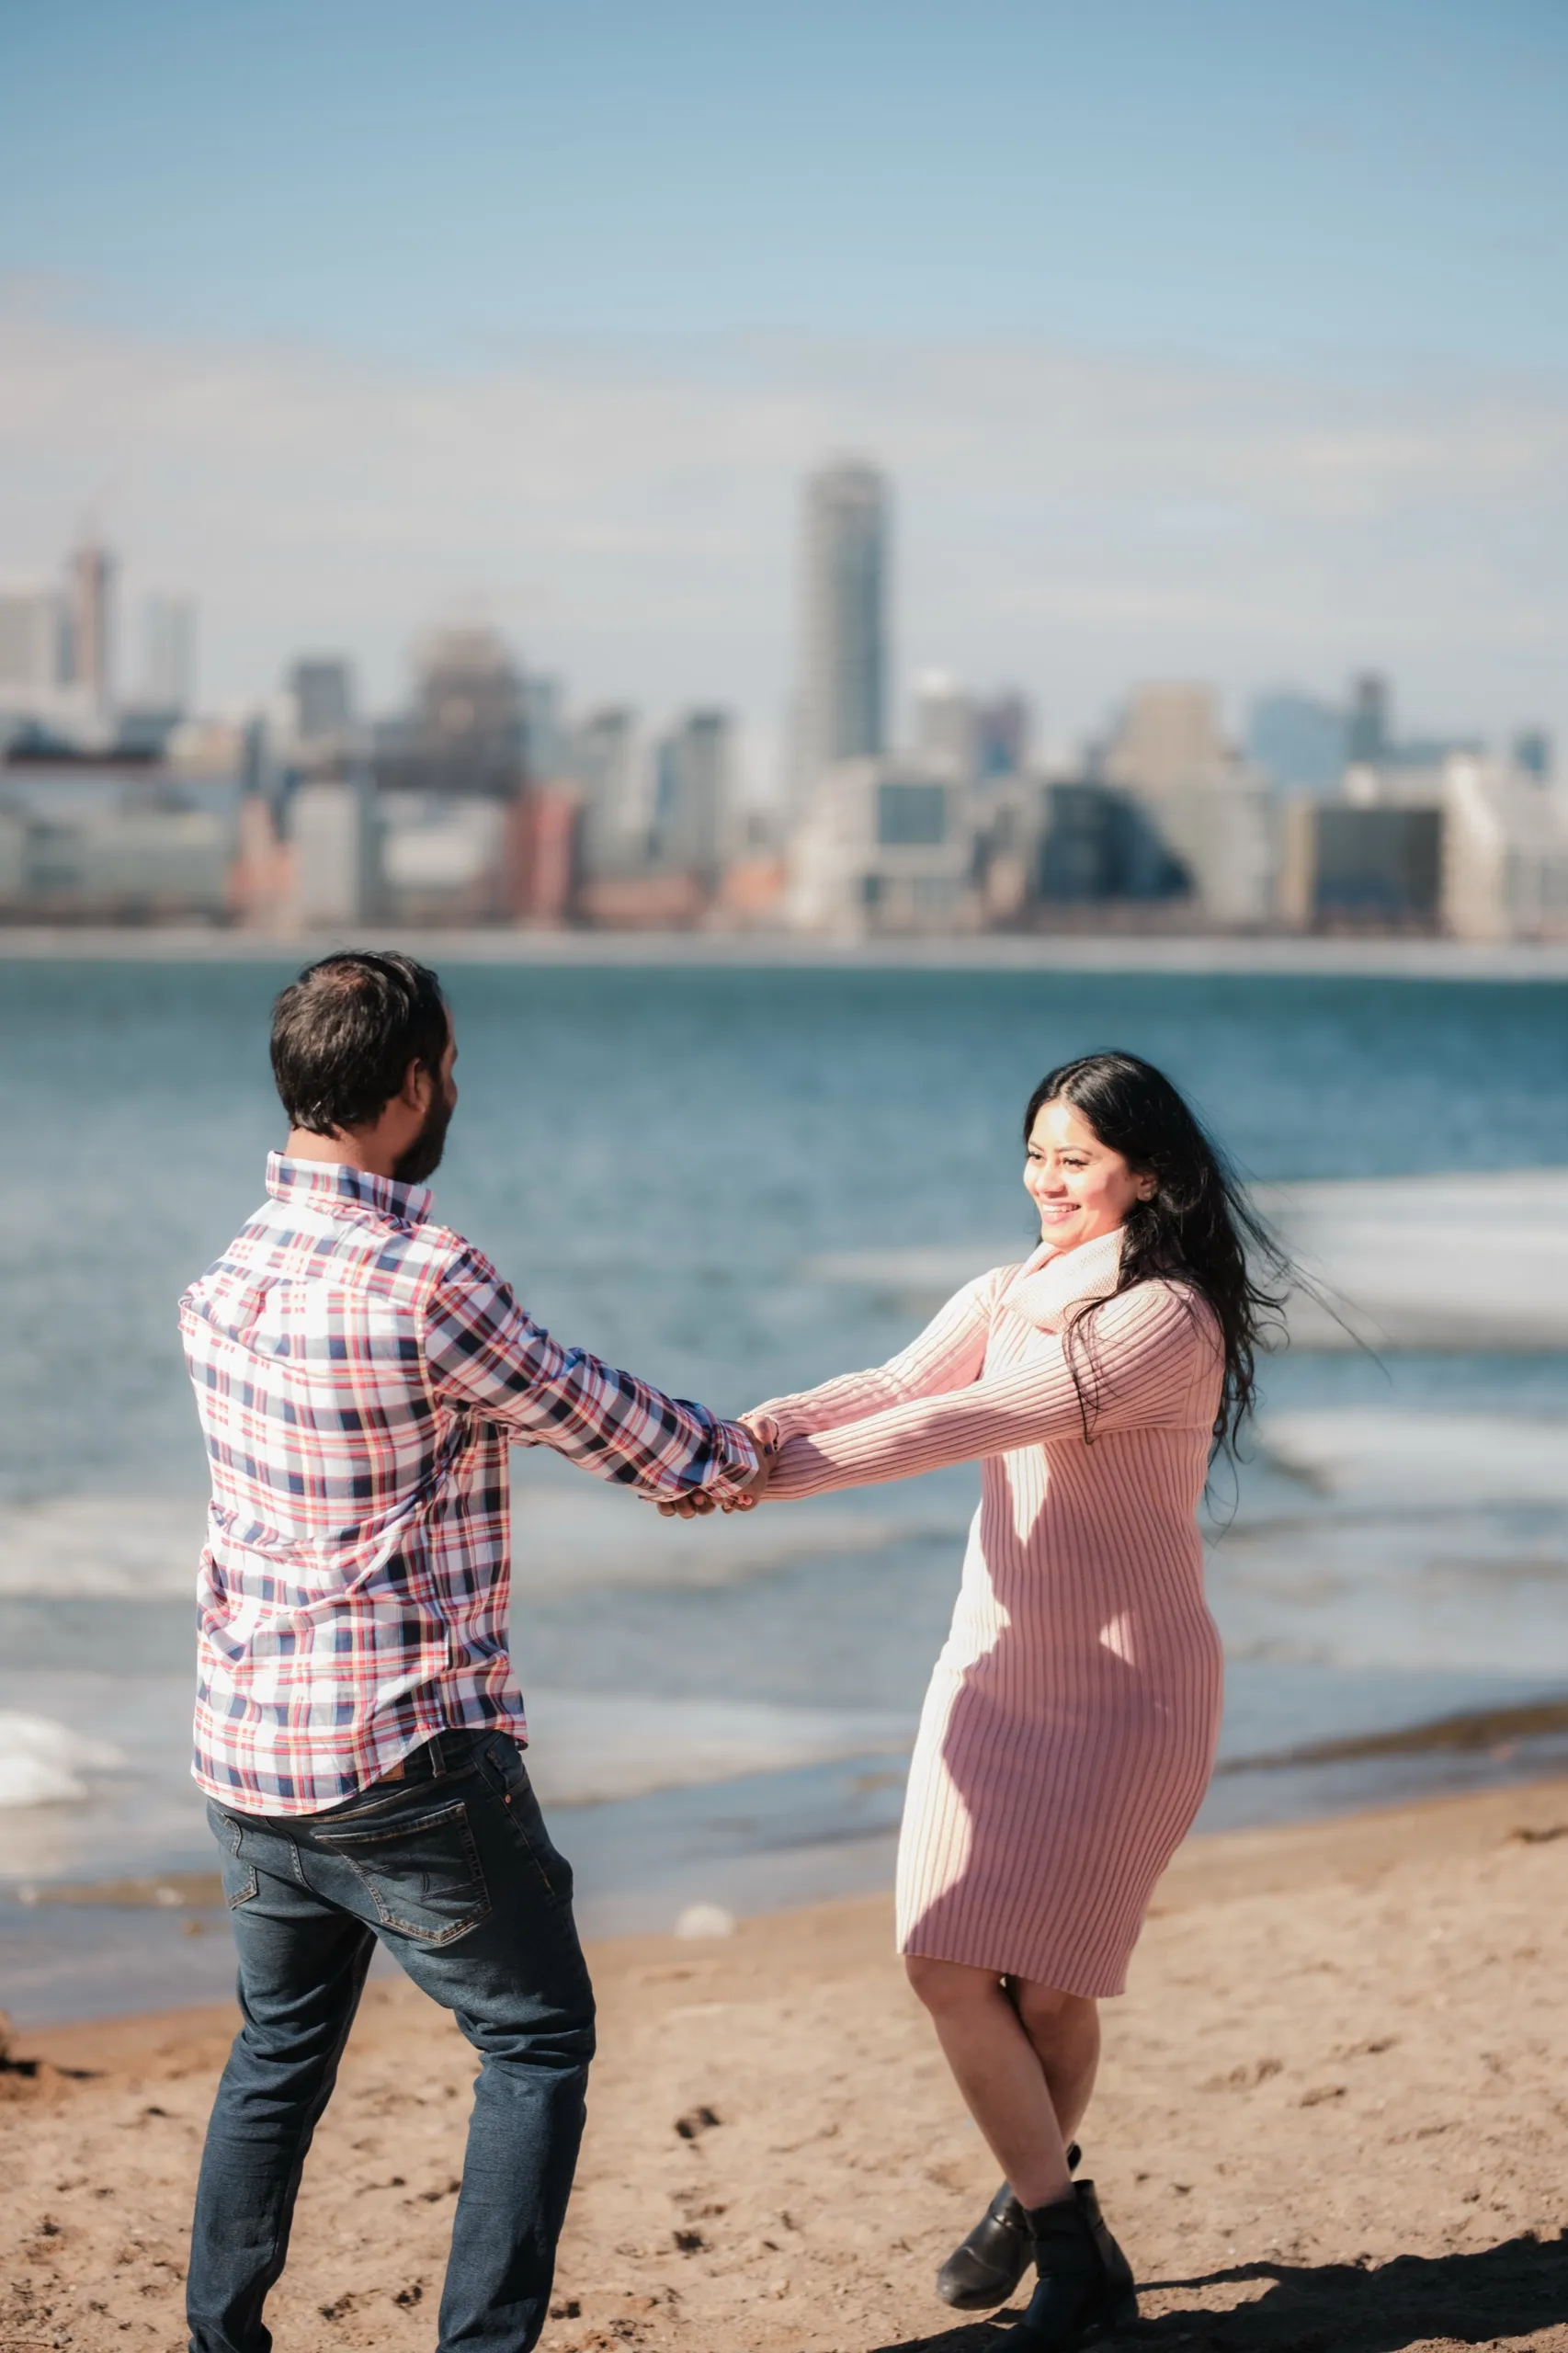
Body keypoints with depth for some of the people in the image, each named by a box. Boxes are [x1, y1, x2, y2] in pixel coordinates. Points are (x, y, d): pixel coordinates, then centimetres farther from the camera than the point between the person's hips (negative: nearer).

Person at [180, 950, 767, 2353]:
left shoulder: (230, 1277, 5)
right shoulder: (420, 1279, -21)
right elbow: (586, 1411, -7)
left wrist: (682, 1445, 24)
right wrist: (733, 1459, 13)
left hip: (246, 1751, 8)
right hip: (407, 1763, -7)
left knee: (282, 2049, 22)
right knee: (537, 2041, 8)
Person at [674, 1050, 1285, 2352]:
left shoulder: (1168, 1320, -17)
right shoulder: (1008, 1296, 8)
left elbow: (969, 1423, -26)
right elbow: (894, 1386, -9)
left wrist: (775, 1477, -32)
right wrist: (754, 1428, -29)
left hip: (1124, 1686, -6)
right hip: (995, 1662, 6)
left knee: (1048, 1982, -3)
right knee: (946, 1961, 0)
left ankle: (1036, 2198, 23)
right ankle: (1063, 2228, 21)